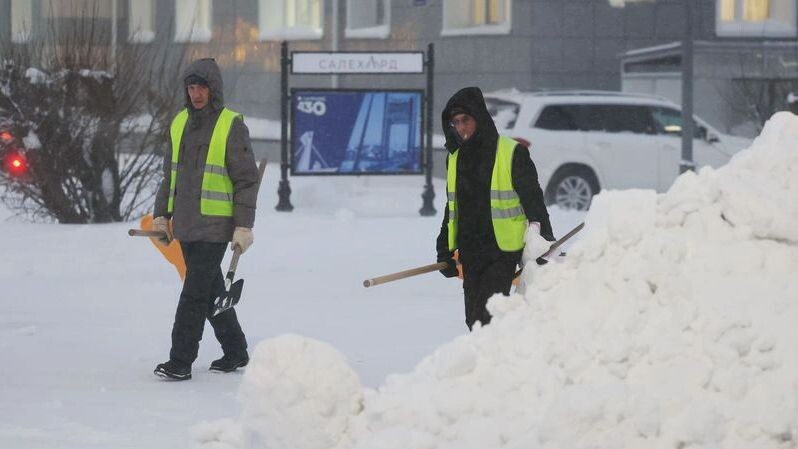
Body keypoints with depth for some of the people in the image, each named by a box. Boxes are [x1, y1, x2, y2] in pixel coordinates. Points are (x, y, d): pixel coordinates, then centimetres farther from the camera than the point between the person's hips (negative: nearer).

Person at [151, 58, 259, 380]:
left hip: (215, 226, -7)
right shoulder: (180, 123, 13)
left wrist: (244, 225, -13)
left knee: (194, 293, -10)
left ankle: (180, 362, -9)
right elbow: (170, 173, 21)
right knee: (210, 291, 14)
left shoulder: (231, 126, -7)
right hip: (185, 226, 7)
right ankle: (235, 352, 26)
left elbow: (247, 179, -8)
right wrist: (161, 214, 14)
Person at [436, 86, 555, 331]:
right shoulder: (456, 158, 13)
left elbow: (533, 201, -6)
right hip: (469, 253, 7)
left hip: (503, 250, -6)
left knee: (487, 317, -16)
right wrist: (445, 250, 21)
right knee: (474, 320, 7)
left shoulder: (512, 153, -7)